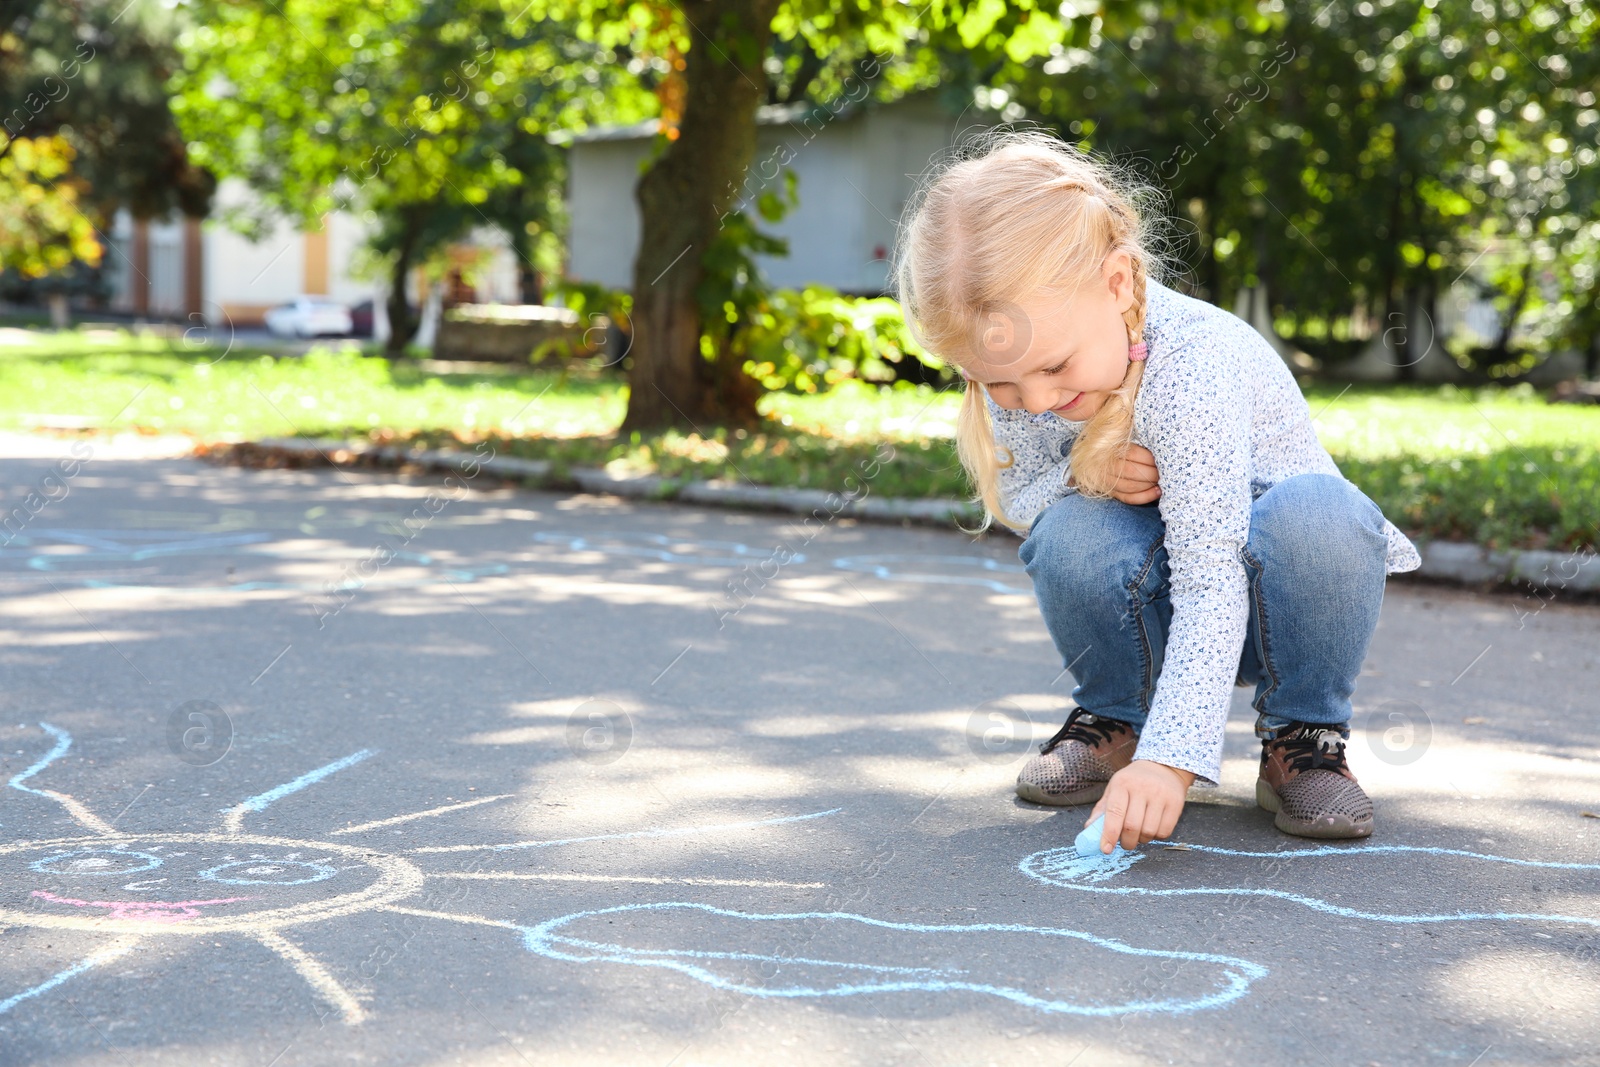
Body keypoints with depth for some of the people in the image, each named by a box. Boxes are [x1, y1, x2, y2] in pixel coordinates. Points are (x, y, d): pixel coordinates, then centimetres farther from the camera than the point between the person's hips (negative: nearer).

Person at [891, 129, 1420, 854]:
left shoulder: (1191, 364, -33)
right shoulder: (1016, 368, -14)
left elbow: (1211, 582, -37)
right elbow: (1017, 501, -1)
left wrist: (1170, 757, -45)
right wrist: (1081, 475, -26)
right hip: (1153, 599, 4)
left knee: (1321, 516, -38)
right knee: (1069, 536, -30)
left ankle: (1303, 737, -11)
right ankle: (1112, 716, 1)